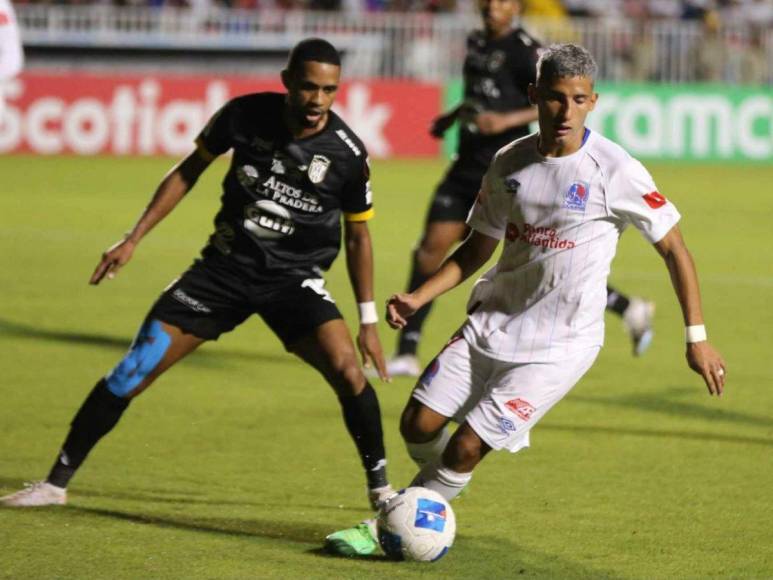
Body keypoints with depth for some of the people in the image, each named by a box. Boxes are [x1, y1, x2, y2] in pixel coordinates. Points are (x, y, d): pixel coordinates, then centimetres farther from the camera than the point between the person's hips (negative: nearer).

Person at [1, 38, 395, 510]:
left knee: (347, 369, -25)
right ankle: (56, 484, 9)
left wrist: (369, 319, 0)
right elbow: (189, 171, 4)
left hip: (294, 277, -1)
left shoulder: (347, 153, -14)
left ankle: (381, 492, -7)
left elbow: (358, 235, 1)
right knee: (133, 372, -5)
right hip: (227, 265, 1)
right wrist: (133, 239, 1)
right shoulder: (245, 116, -12)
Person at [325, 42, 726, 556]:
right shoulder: (510, 163, 2)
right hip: (493, 322, 5)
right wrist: (419, 297, 0)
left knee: (466, 447, -11)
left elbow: (674, 248, -6)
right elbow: (478, 248, 14)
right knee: (419, 424, -2)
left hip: (561, 343, -5)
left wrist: (697, 338, -8)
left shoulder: (615, 170, -14)